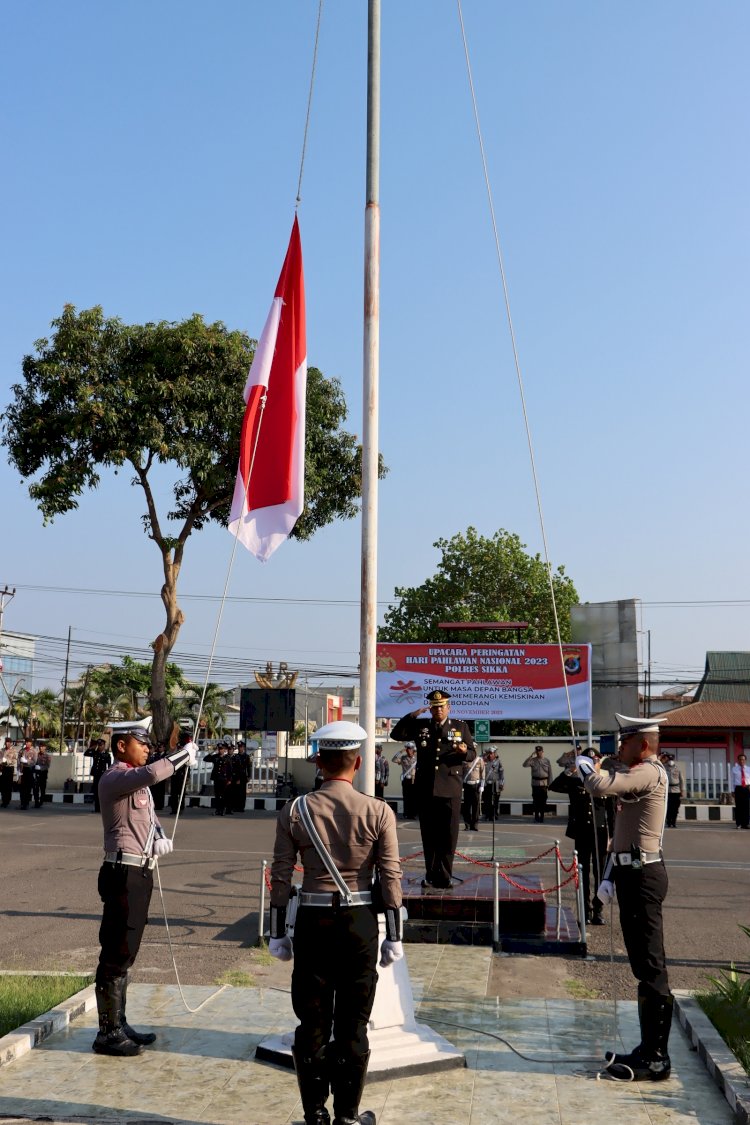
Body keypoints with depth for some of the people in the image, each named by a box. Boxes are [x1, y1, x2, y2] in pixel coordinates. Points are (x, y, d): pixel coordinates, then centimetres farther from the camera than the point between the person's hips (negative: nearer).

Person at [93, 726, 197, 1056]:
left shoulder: (138, 782, 19)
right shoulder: (113, 778, -13)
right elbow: (151, 773, -32)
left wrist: (161, 837, -3)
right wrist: (184, 754, -19)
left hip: (140, 873, 10)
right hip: (124, 872, -10)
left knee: (125, 952, 15)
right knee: (116, 953, -5)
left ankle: (119, 1024, 25)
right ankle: (108, 1033, 2)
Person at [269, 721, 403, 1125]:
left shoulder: (294, 810, -4)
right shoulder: (378, 812, -7)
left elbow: (281, 875, -2)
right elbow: (390, 878, -6)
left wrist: (278, 932, 6)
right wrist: (393, 936, 1)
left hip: (312, 920, 1)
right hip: (359, 922, 0)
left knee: (312, 1021, 12)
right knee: (353, 1023, 12)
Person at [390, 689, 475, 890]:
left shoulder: (460, 727, 6)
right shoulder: (420, 726, 8)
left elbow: (472, 754, 6)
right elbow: (396, 734, 0)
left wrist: (464, 752, -18)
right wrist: (412, 716, -8)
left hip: (450, 790, -1)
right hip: (425, 789, 1)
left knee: (448, 835, 2)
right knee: (429, 835, 8)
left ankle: (444, 877, 11)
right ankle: (431, 875, 19)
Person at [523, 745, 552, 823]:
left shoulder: (547, 761, 5)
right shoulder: (533, 760, 3)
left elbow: (550, 773, 6)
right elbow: (525, 765, -15)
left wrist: (549, 784, 1)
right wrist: (531, 756, -19)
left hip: (544, 783, 0)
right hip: (535, 783, 0)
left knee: (543, 801, 3)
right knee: (536, 800, 1)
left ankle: (542, 817, 13)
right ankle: (536, 817, 11)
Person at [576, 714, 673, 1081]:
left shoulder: (650, 772, -14)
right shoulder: (636, 775, 19)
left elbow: (601, 786, -30)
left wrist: (584, 764, -9)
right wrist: (609, 874, 17)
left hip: (643, 876, -11)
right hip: (631, 874, 11)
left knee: (651, 969, -5)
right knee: (645, 968, 14)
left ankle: (655, 1059, 1)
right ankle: (649, 1050, 22)